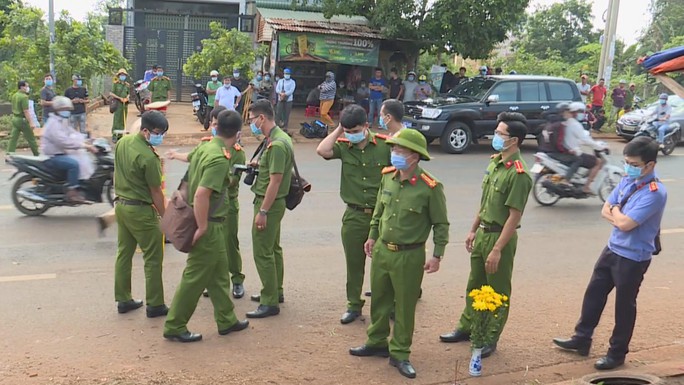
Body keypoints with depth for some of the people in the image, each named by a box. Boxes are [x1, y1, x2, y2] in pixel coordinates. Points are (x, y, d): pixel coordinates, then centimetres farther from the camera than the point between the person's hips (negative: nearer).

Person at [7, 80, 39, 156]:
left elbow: (14, 108, 18)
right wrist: (31, 122, -23)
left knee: (13, 138, 6)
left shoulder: (14, 95, 10)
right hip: (22, 119, -8)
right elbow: (26, 111, -22)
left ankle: (9, 155, 1)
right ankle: (37, 154, 14)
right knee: (31, 138, 4)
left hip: (14, 118, 8)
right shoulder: (24, 97, -17)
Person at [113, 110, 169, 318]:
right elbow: (156, 192, -16)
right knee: (153, 259, 3)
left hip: (121, 205, 9)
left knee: (124, 254, 16)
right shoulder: (148, 157, -24)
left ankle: (123, 300, 26)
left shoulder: (122, 142, 1)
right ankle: (155, 305, 10)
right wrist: (163, 215, -5)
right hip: (140, 210, -9)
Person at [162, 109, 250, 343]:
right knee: (195, 278, 1)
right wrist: (202, 227, -25)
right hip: (209, 225, -10)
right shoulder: (219, 159, -24)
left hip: (208, 224, 10)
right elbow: (201, 194, -32)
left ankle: (226, 320, 30)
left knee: (219, 273, 18)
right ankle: (174, 327, 12)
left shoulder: (204, 147, 3)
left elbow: (191, 157, 26)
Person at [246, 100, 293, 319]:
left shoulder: (276, 144, -22)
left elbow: (275, 181, -24)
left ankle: (270, 303, 2)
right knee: (273, 249, 19)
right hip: (272, 203, 11)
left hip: (269, 203, -11)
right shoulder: (276, 138, 9)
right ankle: (275, 292, 32)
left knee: (262, 253, -5)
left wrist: (262, 212, -23)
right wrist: (260, 164, 8)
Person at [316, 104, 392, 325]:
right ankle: (354, 305, 27)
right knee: (354, 263, 12)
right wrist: (339, 130, -11)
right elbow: (322, 151, -21)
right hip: (354, 216, 2)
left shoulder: (385, 145, -7)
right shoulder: (344, 146, -1)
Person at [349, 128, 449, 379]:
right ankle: (377, 343, 36)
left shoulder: (430, 187, -17)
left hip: (409, 256, -6)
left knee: (405, 307, 7)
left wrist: (437, 255, -10)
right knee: (379, 300, 18)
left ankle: (400, 354, 21)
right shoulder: (387, 176, 0)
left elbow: (440, 224, -8)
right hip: (382, 250, 6)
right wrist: (372, 236, 17)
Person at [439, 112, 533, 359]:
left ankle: (490, 339, 22)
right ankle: (467, 328, 36)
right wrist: (473, 230, 16)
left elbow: (514, 216, -22)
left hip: (500, 237, -8)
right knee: (474, 285, 20)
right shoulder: (495, 161, 5)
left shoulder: (518, 174, -22)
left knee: (497, 292, 8)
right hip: (482, 233, 8)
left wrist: (497, 250, -21)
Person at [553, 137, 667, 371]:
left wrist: (615, 210, -9)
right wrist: (621, 217, -14)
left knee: (624, 306, 8)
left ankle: (617, 353, 25)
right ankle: (581, 339, 32)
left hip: (633, 258, -8)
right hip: (612, 248, 8)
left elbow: (624, 223, -28)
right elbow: (606, 211, 5)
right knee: (594, 293, 17)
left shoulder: (655, 193, -24)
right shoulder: (627, 180, 2)